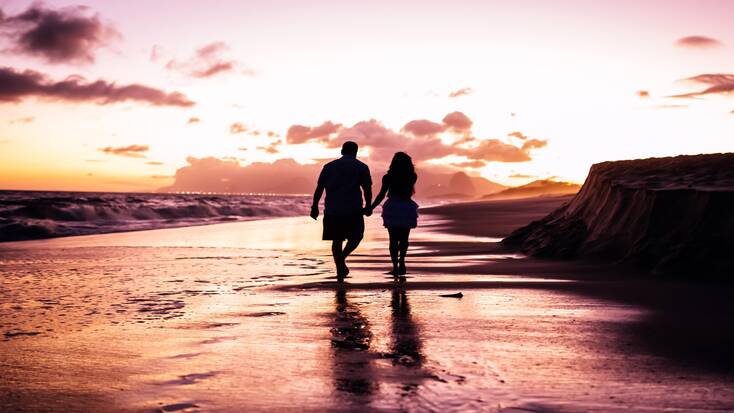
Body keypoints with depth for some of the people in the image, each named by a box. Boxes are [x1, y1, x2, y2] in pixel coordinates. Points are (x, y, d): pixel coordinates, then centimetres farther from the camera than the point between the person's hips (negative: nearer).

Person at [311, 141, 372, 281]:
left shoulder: (329, 166, 11)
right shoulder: (361, 167, 5)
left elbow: (319, 188, 7)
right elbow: (367, 189, -2)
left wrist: (315, 207, 11)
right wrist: (368, 206, 8)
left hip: (332, 210, 3)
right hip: (353, 210, -3)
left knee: (337, 240, 11)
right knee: (356, 236, 11)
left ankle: (340, 270, 10)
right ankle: (342, 257, -13)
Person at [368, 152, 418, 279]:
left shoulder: (388, 177, -7)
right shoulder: (412, 177, -1)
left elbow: (381, 195, -11)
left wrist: (371, 207, -4)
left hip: (392, 210, -1)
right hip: (407, 210, 1)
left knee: (393, 239, 8)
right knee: (404, 238, 13)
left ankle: (395, 266, 2)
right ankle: (401, 260, -9)